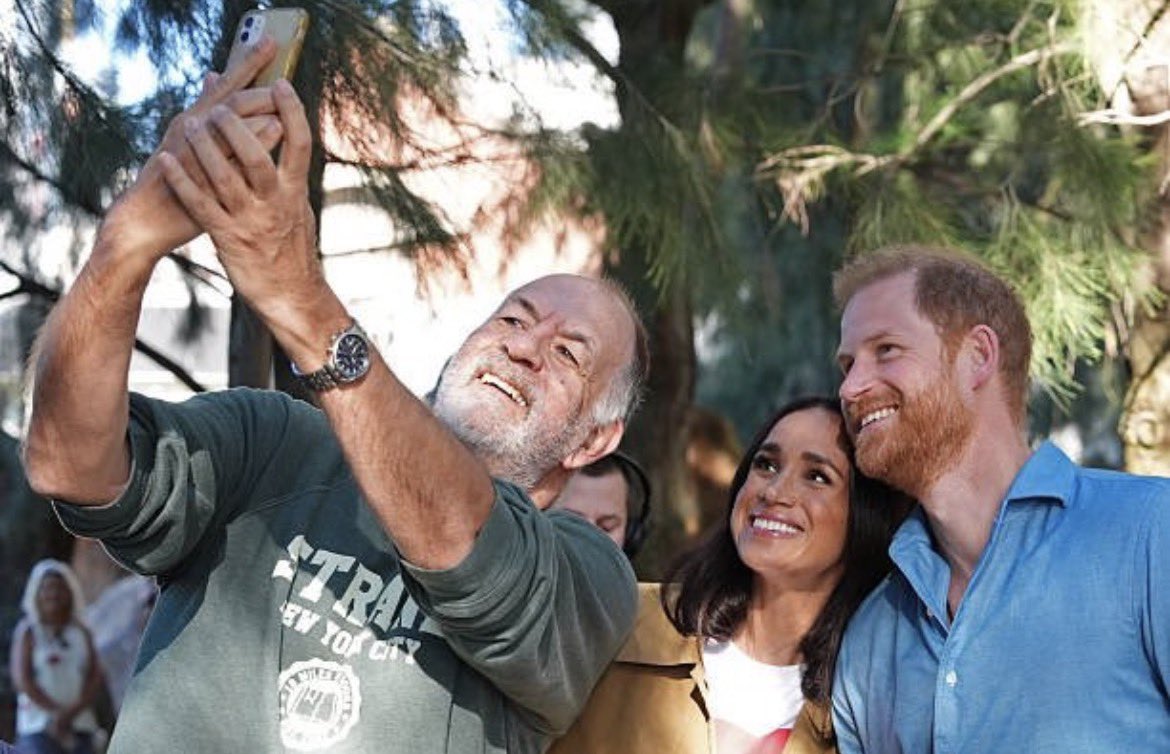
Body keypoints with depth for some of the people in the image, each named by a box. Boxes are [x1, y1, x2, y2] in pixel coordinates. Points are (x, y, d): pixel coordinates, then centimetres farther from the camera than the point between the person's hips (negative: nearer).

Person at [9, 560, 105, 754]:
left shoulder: (82, 633, 12)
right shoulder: (28, 632, 3)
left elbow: (96, 678, 4)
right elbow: (22, 679, -5)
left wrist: (71, 713, -11)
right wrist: (56, 711, -13)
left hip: (80, 725, 4)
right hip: (38, 726, -4)